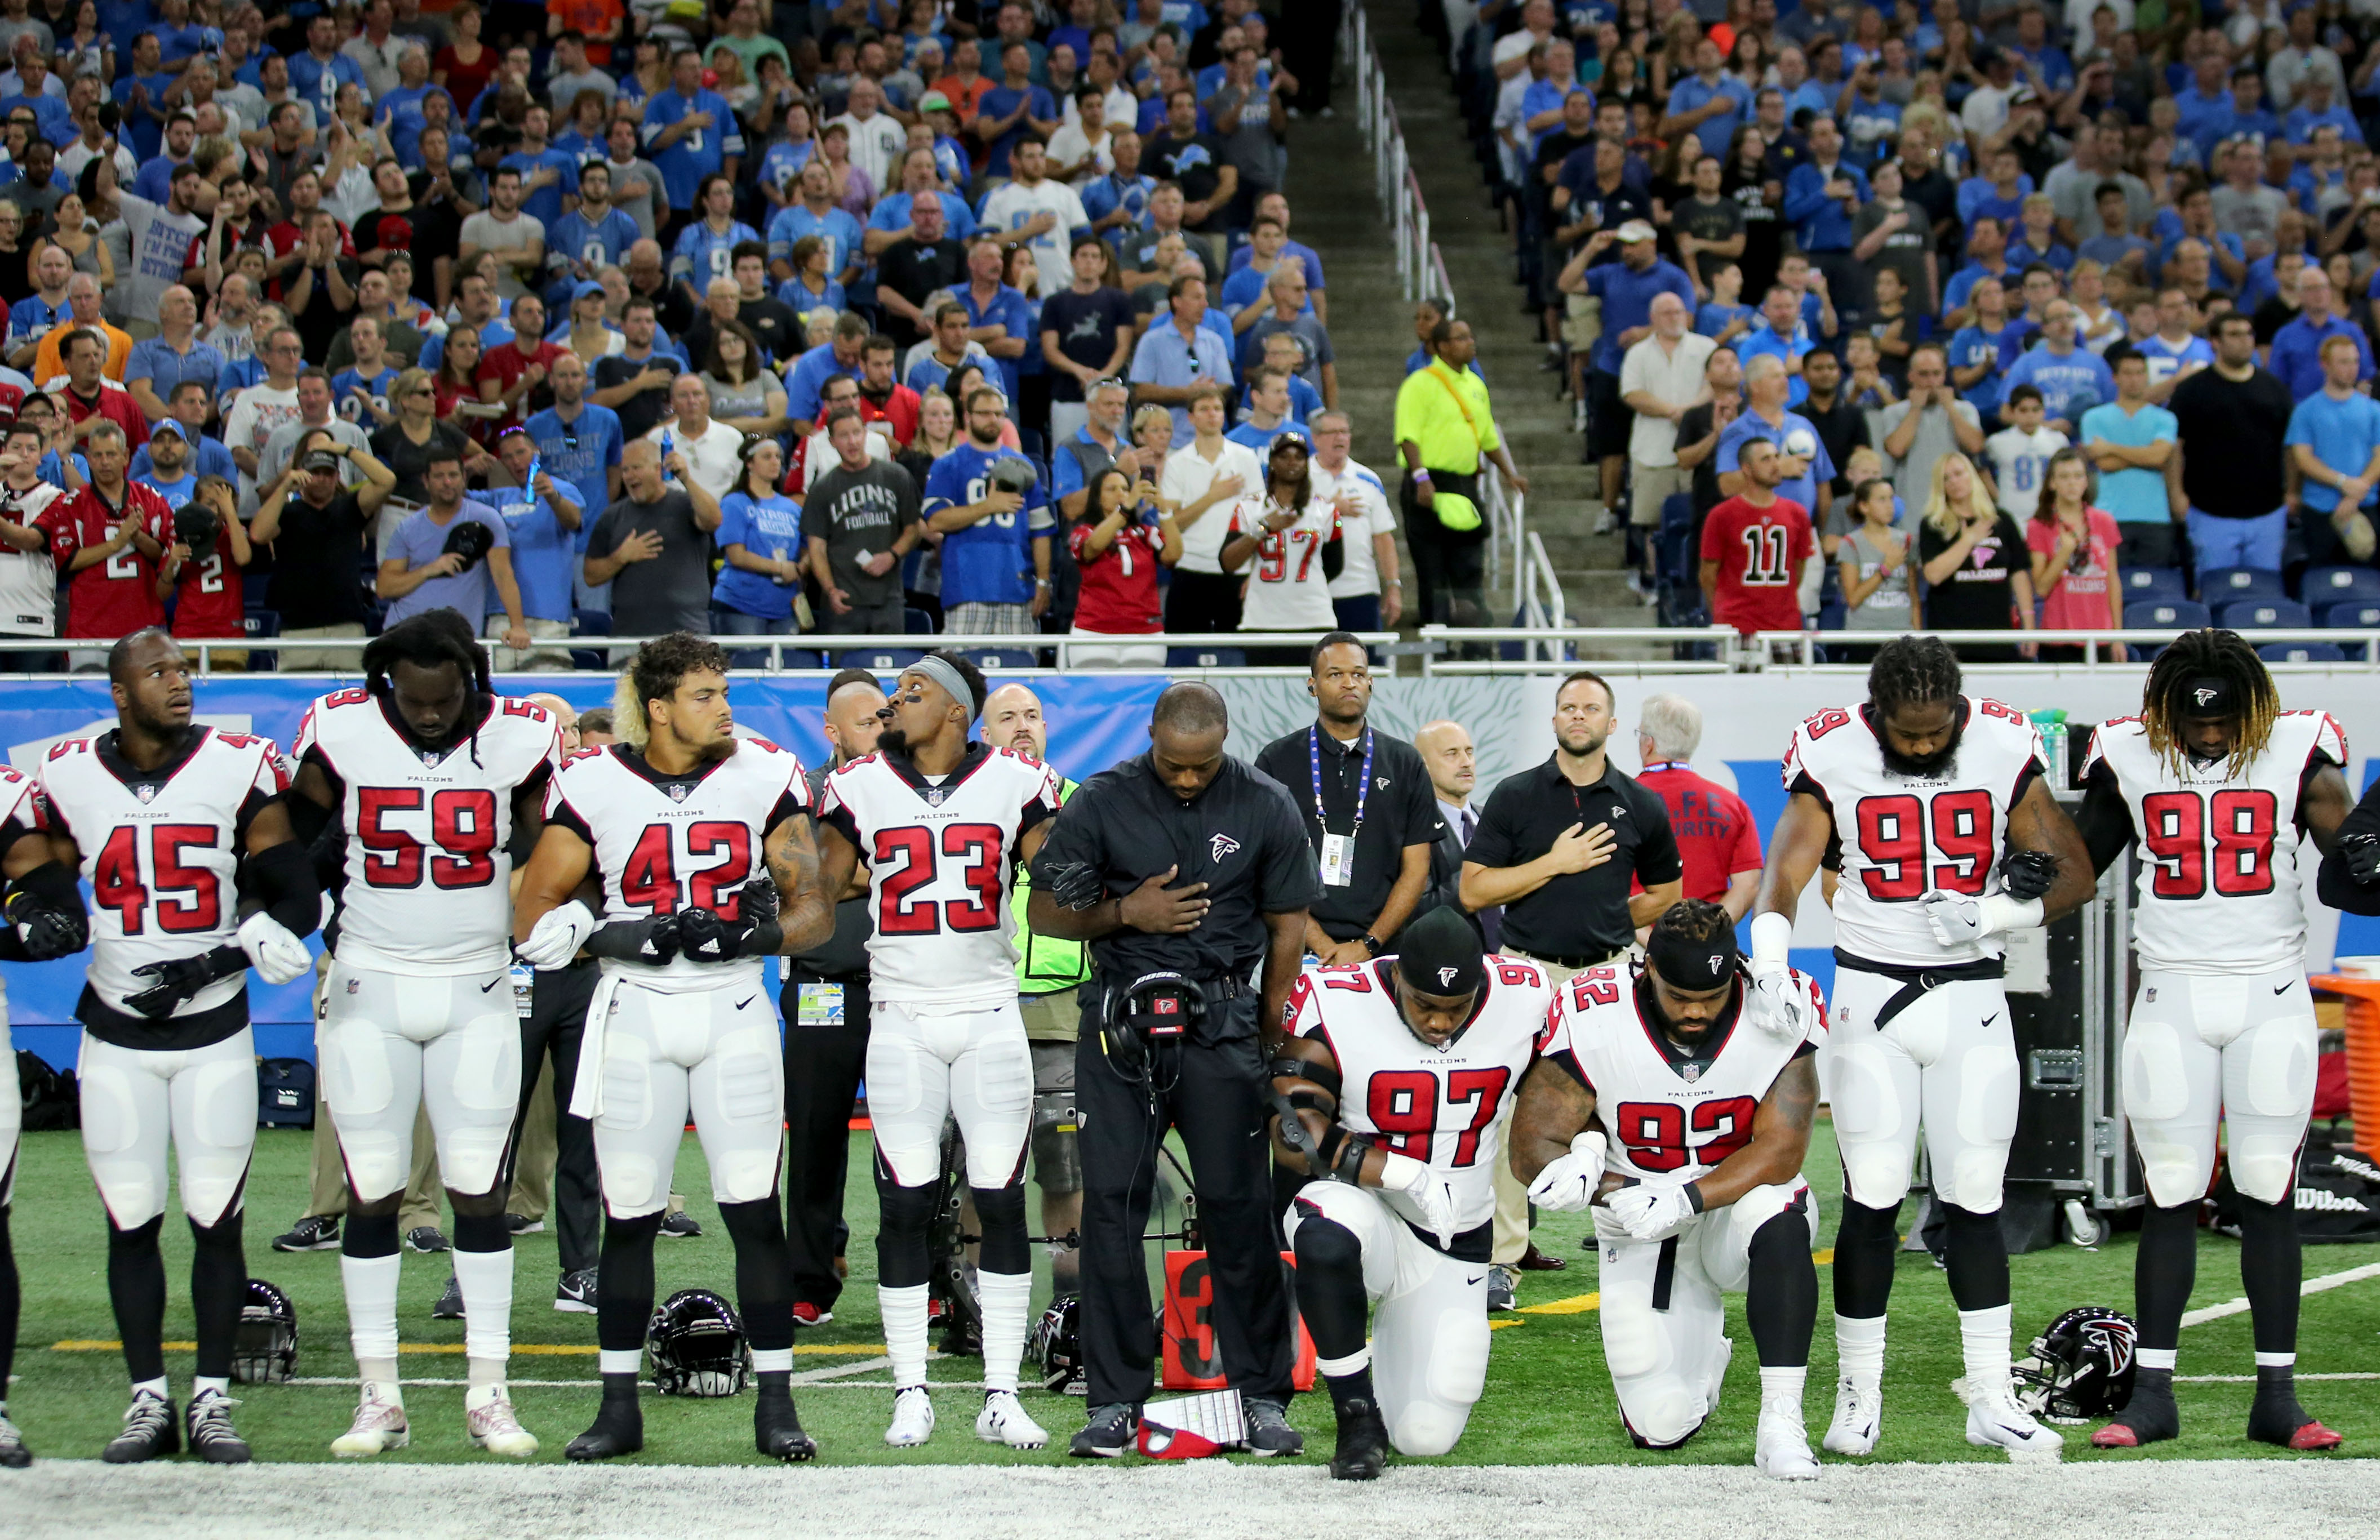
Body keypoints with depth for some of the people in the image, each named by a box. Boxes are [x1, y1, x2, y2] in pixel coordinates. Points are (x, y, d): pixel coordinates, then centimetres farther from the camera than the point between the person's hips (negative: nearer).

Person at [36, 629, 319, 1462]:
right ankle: (148, 1401, 12)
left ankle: (212, 1401, 9)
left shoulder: (238, 769, -6)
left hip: (215, 1030, -1)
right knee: (130, 1222, 3)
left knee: (216, 1220, 0)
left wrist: (212, 963, -14)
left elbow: (294, 900, -5)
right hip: (117, 1034, 1)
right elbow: (47, 893, 13)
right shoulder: (69, 777, -1)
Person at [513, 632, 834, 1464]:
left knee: (755, 1210, -4)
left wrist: (754, 933, -19)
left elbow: (814, 910, 1)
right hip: (634, 1016, 0)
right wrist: (633, 937, -18)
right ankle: (618, 1406, 12)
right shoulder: (594, 786, -3)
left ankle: (776, 1402, 3)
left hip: (734, 1012, 0)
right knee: (628, 1215, 3)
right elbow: (534, 920, -3)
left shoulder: (763, 777, -1)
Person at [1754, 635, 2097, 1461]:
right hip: (1871, 993, -1)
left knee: (1974, 1199, 3)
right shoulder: (1834, 759, -8)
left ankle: (1992, 1399, 9)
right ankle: (1858, 1395, 6)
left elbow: (2075, 873, 1)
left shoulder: (2004, 752, -4)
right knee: (1872, 1199, -3)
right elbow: (1783, 875, -14)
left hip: (1970, 997, 1)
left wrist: (1997, 913, -18)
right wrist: (1769, 960, -33)